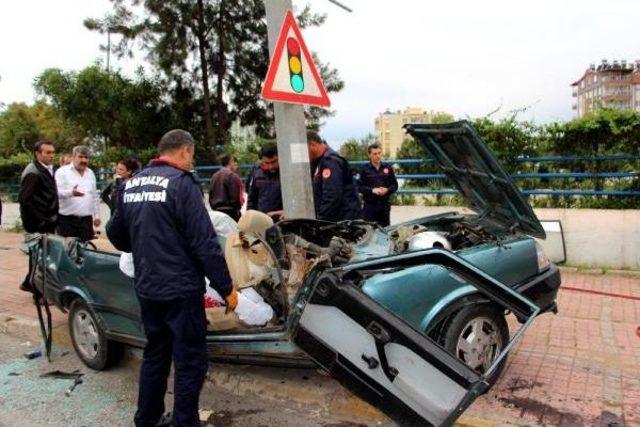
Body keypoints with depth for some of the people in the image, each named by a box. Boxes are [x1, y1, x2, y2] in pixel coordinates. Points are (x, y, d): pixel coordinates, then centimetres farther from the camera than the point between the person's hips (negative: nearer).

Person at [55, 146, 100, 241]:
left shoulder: (90, 173, 16)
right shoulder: (62, 172, -2)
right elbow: (56, 192, -13)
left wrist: (97, 215, 17)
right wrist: (71, 193, -33)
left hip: (86, 219, 5)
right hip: (67, 219, -5)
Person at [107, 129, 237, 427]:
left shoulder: (131, 184, 8)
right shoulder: (181, 183, -15)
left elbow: (115, 234, 18)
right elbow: (205, 243, -19)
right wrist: (226, 288, -12)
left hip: (146, 289, 8)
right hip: (181, 290, -8)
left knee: (155, 355, 22)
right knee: (190, 363, 5)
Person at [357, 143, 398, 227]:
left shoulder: (388, 168, 9)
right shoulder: (364, 169, 1)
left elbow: (395, 185, 10)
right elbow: (359, 186, -4)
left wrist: (387, 190, -10)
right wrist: (372, 190, -17)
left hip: (385, 204, 3)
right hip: (370, 205, -3)